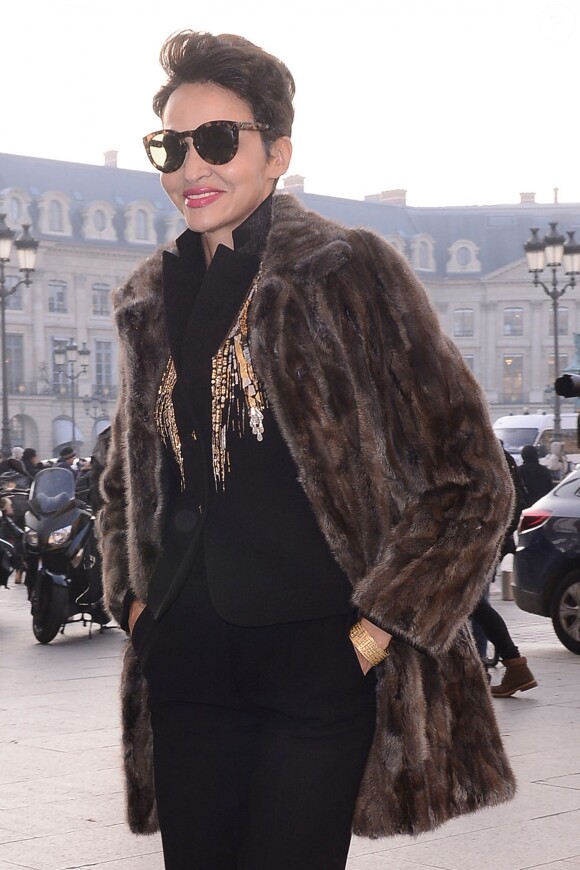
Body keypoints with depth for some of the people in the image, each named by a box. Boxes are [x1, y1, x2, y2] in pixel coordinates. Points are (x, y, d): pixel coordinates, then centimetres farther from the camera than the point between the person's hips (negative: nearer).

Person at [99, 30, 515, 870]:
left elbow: (469, 480, -7)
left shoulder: (347, 272, -6)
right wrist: (132, 596, 12)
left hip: (318, 660, -5)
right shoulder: (152, 301, 11)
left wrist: (376, 632, -10)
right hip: (187, 662, 5)